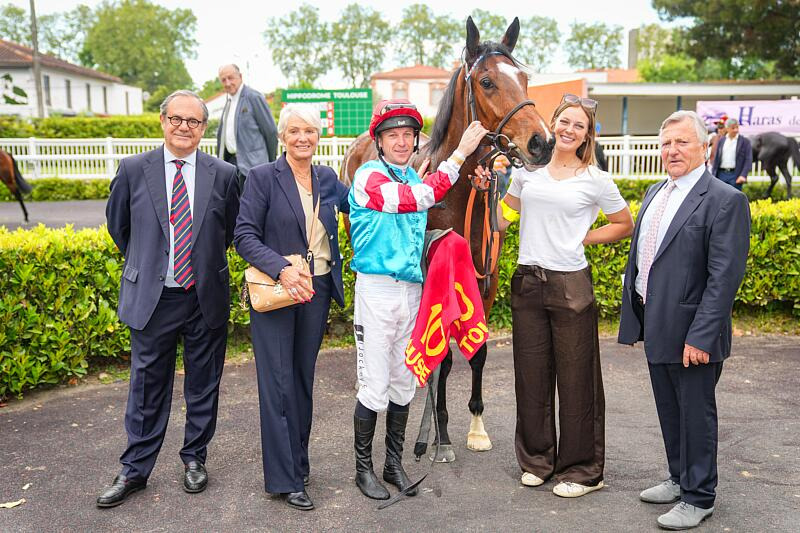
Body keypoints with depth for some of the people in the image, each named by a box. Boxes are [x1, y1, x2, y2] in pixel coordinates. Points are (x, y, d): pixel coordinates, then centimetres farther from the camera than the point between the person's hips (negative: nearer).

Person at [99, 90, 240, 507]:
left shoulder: (223, 175, -1)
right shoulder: (133, 170, -2)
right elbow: (117, 224, 12)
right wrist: (145, 263, 13)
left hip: (206, 297, 1)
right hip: (152, 298, 0)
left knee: (203, 384, 12)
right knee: (148, 386, 9)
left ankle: (195, 458, 31)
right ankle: (135, 470, 24)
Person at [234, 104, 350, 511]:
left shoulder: (328, 178, 7)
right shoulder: (263, 177, -7)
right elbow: (244, 235, -12)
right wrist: (282, 270, -25)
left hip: (317, 292, 5)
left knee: (304, 379, 14)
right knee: (277, 383, 0)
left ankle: (298, 462, 28)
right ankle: (284, 478, 9)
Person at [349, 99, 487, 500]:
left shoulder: (413, 177, 13)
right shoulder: (368, 175, -10)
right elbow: (417, 198, -25)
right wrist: (460, 154, -25)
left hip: (412, 290, 7)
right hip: (377, 290, -7)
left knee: (403, 384, 13)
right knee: (374, 387, -2)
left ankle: (394, 464, 26)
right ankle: (363, 467, 16)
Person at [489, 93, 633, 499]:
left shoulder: (594, 180, -1)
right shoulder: (529, 169, 7)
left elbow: (624, 224, 9)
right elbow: (503, 219, 16)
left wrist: (583, 238, -1)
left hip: (571, 285, -3)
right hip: (527, 282, 4)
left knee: (575, 377, 4)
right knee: (531, 374, 12)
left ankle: (582, 470, 20)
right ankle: (536, 459, 29)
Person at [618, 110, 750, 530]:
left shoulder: (725, 201, -14)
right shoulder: (654, 193, 11)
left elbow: (725, 277, -19)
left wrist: (701, 337, -23)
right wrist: (633, 316, 14)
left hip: (690, 333, -7)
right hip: (655, 326, 8)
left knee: (695, 413, 6)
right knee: (669, 411, 20)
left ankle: (698, 498, 22)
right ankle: (679, 479, 37)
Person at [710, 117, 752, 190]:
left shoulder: (745, 141, 2)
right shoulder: (721, 140, 12)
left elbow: (748, 160, -4)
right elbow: (716, 158, 13)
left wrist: (743, 175, -15)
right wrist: (713, 175, 6)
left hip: (735, 175, -3)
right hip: (721, 174, 3)